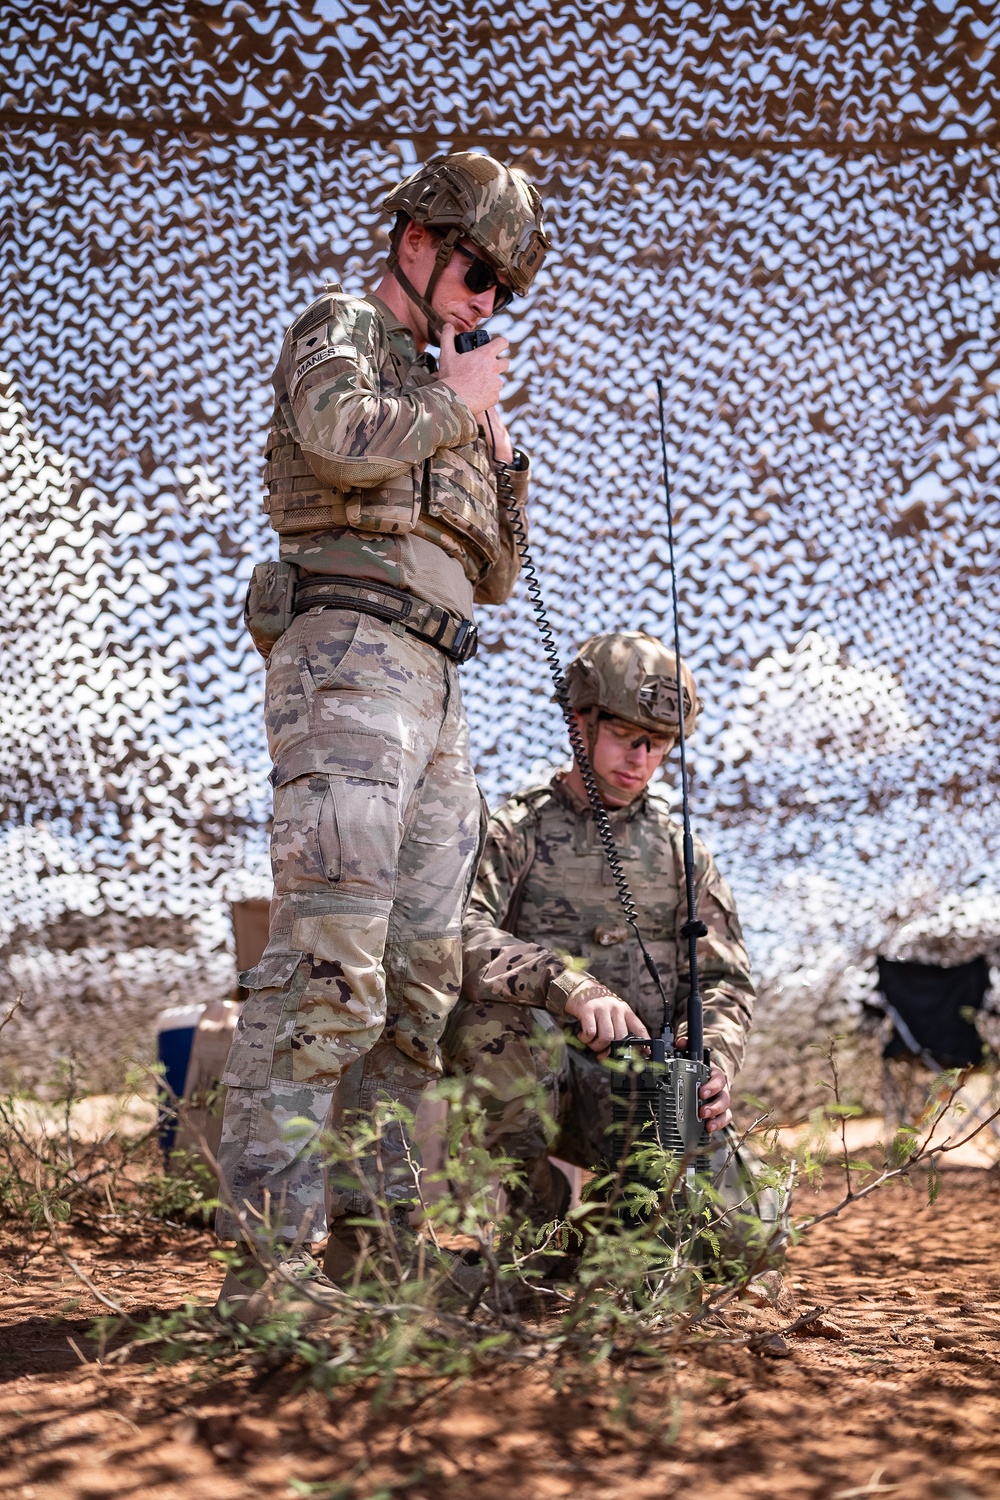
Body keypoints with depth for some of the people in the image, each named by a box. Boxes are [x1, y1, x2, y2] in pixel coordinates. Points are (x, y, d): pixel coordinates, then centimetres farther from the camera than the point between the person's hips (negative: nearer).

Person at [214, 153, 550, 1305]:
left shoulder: (438, 393, 30)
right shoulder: (340, 327, 7)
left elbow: (489, 578, 30)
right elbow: (344, 434, -18)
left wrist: (502, 475, 15)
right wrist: (455, 400, -1)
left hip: (431, 686, 9)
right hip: (353, 646, -9)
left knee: (425, 962, 4)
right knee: (329, 943, -17)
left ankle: (370, 1214, 8)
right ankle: (269, 1240, -17)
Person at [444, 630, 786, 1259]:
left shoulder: (680, 849, 16)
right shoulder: (515, 830, 2)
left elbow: (725, 979, 13)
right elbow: (460, 936, -17)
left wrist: (713, 1060, -10)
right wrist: (570, 987, -34)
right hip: (536, 1083, -3)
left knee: (751, 1224, -18)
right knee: (505, 1026, -37)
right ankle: (533, 1215, -9)